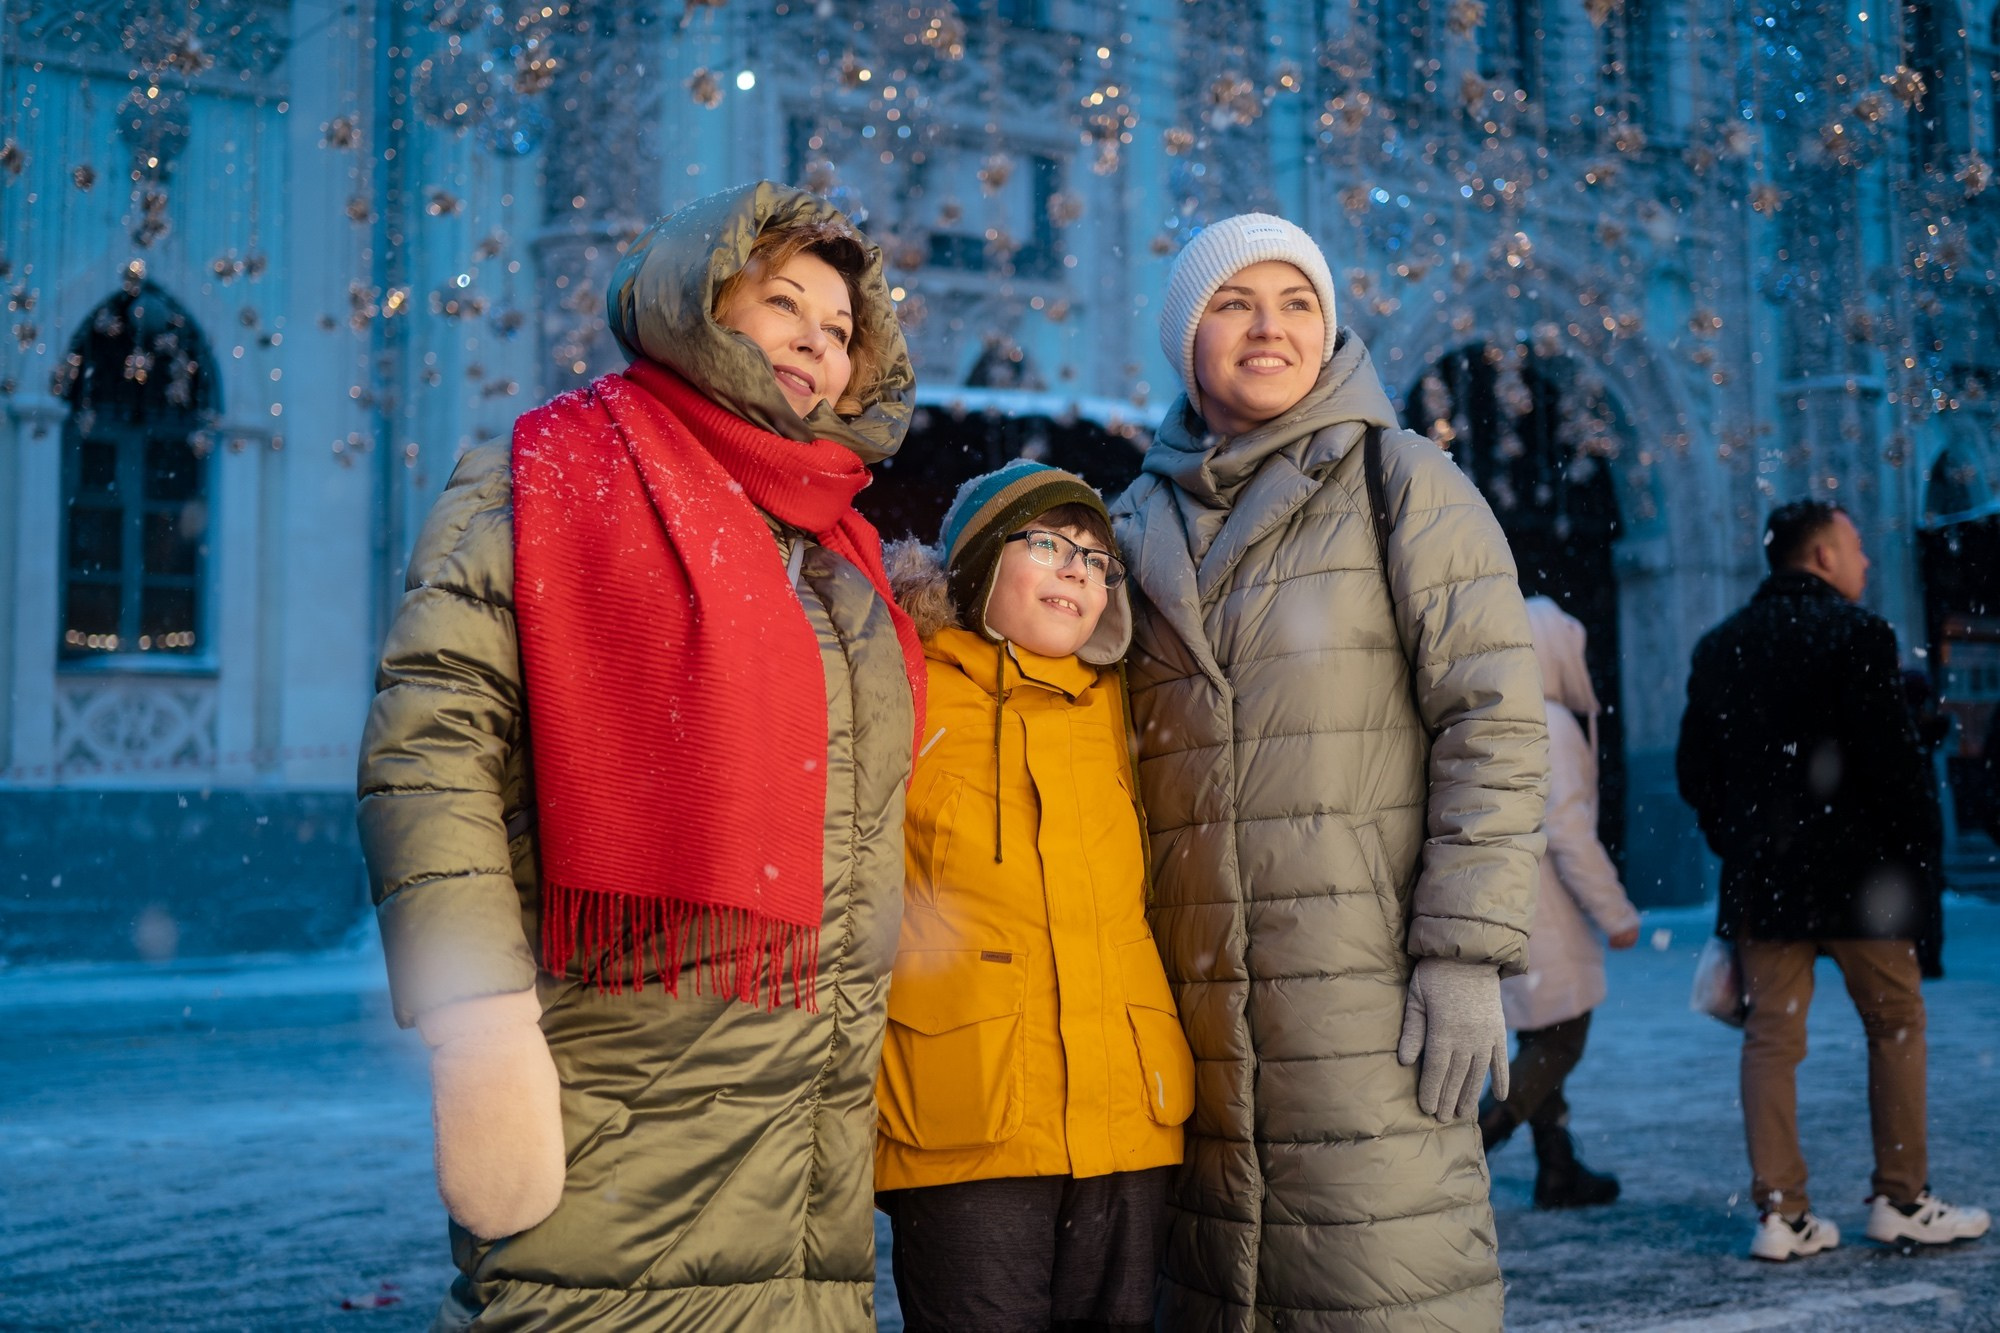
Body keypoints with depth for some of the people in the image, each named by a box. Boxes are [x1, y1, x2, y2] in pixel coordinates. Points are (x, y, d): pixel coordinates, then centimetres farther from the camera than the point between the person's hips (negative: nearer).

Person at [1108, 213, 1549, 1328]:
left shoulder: (1401, 482, 3)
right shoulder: (1142, 523, 16)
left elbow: (1495, 723, -5)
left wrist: (1466, 957, -12)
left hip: (1369, 991, -4)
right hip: (1195, 1004, 4)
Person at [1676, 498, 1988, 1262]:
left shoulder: (1719, 646, 9)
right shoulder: (1856, 634, -9)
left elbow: (1693, 769, 10)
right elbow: (1891, 755, -14)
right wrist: (1918, 835, -2)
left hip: (1759, 877, 5)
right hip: (1854, 866, -5)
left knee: (1770, 1035, 5)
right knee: (1895, 1026, 10)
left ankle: (1780, 1214, 4)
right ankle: (1902, 1201, 14)